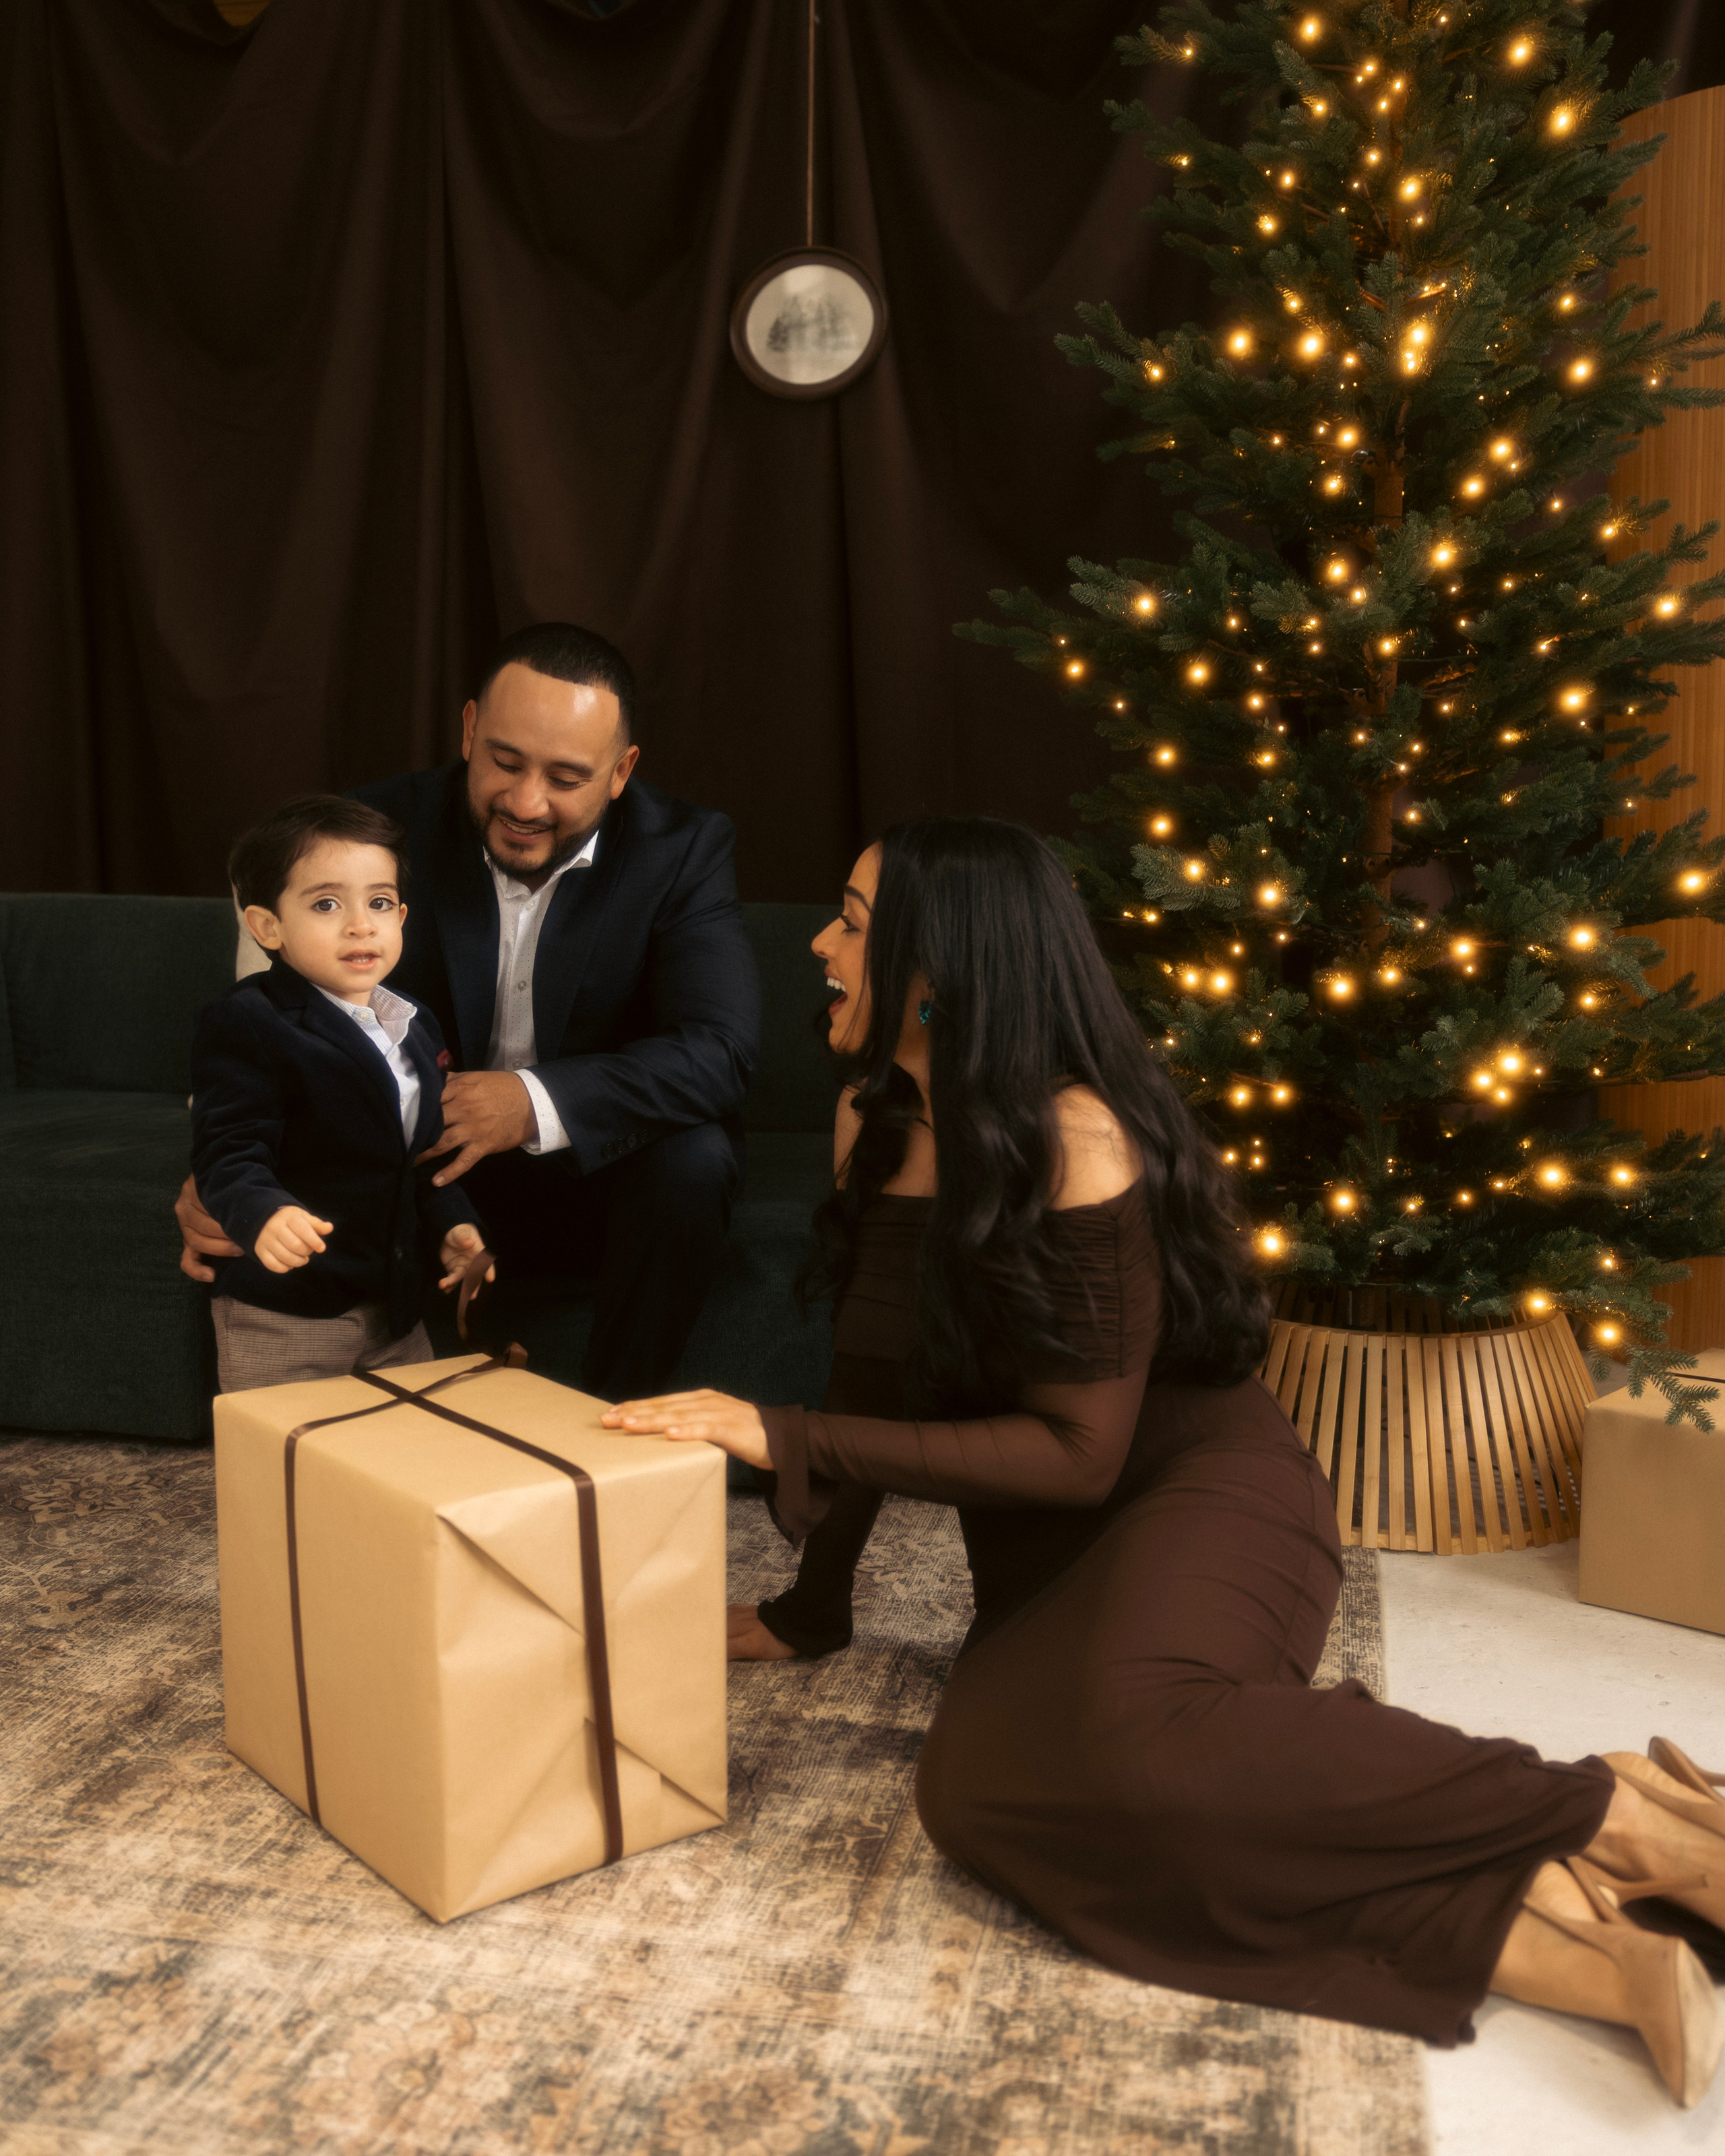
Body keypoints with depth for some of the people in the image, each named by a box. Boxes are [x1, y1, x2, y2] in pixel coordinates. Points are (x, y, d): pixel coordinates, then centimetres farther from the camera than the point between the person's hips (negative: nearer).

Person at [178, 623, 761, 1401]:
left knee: (694, 1158, -32)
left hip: (596, 1175, -1)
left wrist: (540, 1103, -41)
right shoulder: (387, 827, -9)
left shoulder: (684, 850, -13)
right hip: (425, 1177, 1)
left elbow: (719, 1051, -25)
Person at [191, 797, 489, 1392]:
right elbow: (230, 1152, -22)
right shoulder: (247, 1023, -15)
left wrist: (450, 1222, 7)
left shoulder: (416, 1029, 10)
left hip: (396, 1305, 7)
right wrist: (263, 1214, -39)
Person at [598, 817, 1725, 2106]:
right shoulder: (870, 1122, 4)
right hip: (1050, 1559, 6)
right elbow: (878, 1385, 12)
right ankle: (1562, 1941, -26)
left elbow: (1079, 1448, -19)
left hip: (1198, 1489, -6)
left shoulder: (1075, 1138, -19)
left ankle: (1610, 1814, -19)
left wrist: (783, 1440, -21)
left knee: (1123, 1731, -39)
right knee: (988, 1781, -28)